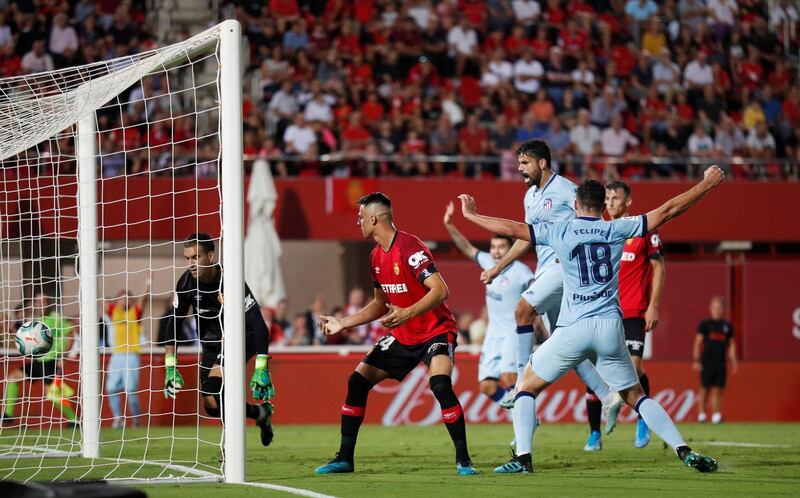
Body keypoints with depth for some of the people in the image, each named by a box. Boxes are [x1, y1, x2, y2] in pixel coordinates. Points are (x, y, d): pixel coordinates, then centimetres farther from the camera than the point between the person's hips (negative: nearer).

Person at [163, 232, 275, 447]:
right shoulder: (187, 283, -14)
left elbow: (258, 325, -29)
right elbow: (173, 324, -5)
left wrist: (261, 369, -34)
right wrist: (170, 367, -12)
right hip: (212, 341, 6)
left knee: (214, 383, -29)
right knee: (211, 406, 0)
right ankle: (260, 413, 27)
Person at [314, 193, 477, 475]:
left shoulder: (409, 249, -20)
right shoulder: (376, 257, 7)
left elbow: (441, 291, -28)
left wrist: (407, 314, -38)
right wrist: (344, 323, 16)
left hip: (436, 331, -9)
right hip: (402, 336, 9)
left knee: (440, 384, -32)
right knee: (357, 381, 3)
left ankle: (463, 460, -22)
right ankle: (344, 458, 11)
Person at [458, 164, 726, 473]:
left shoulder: (559, 232, 2)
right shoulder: (617, 230, 6)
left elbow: (512, 229, 3)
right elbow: (668, 211, 9)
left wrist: (471, 215, 17)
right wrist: (708, 184, 18)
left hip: (574, 329, -2)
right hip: (610, 327, 2)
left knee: (527, 387, 12)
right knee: (635, 395, 14)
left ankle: (523, 457, -4)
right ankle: (684, 451, 1)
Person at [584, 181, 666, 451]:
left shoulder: (643, 230, 0)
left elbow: (659, 266, 3)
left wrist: (653, 305, -4)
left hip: (634, 314, -3)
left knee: (634, 366, -14)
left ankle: (643, 420, 11)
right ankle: (594, 434, 6)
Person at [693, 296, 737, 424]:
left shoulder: (727, 326, 13)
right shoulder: (705, 324, 2)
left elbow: (731, 345, 18)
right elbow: (697, 343, 0)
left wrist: (733, 362, 11)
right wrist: (696, 360, -7)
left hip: (721, 363, 3)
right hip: (707, 361, -3)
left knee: (718, 390, 0)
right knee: (705, 389, -1)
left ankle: (716, 415, 0)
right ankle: (701, 414, 7)